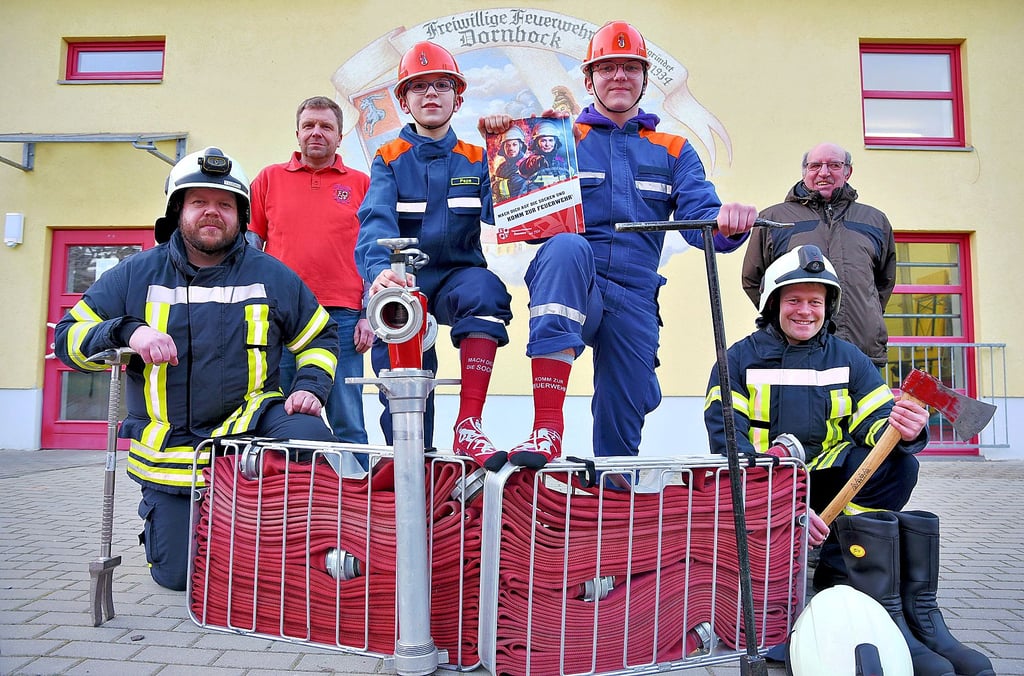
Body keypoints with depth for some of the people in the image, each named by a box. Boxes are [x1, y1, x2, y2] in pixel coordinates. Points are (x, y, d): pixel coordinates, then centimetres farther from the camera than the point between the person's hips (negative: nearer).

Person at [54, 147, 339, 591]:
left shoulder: (270, 275, 2)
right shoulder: (137, 274, 1)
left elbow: (320, 335, 12)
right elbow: (69, 338, -1)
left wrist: (310, 387, -7)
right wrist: (127, 332, -22)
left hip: (251, 422, 0)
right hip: (170, 450, 1)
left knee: (311, 438, -33)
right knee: (178, 574, -2)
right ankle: (161, 516, 35)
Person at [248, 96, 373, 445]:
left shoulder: (360, 184, 13)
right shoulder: (269, 178, 15)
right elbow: (249, 246, 15)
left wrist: (368, 315, 2)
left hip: (342, 316, -1)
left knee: (348, 426, -1)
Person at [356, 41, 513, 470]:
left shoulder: (476, 160, 10)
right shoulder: (389, 161, 6)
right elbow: (376, 223, -13)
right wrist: (380, 270, -35)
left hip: (457, 276, 0)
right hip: (404, 278, 1)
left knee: (485, 289, -33)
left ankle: (468, 427, -32)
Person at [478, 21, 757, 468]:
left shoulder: (673, 152, 17)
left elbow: (700, 219, 0)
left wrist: (727, 224, -23)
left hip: (633, 301, 3)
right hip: (568, 291, -3)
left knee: (622, 422, 1)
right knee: (567, 246, -35)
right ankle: (547, 428, -40)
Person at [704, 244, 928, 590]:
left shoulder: (849, 359, 6)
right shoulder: (740, 359, -4)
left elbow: (876, 421, -4)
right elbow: (727, 439, -15)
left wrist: (903, 432, -33)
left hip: (823, 480, 3)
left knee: (899, 466, -18)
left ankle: (836, 573, -10)